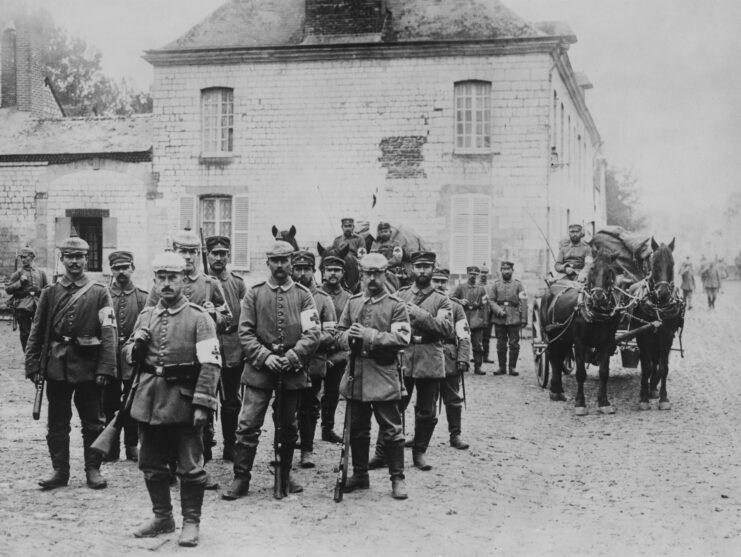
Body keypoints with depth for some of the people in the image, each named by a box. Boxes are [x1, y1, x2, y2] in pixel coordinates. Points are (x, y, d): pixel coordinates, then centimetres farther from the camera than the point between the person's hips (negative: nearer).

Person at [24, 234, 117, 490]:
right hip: (57, 366, 2)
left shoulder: (99, 293, 1)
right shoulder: (50, 293, 7)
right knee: (57, 422, 6)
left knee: (93, 421, 5)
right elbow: (37, 332, 8)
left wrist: (105, 369, -13)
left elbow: (109, 332, -5)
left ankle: (93, 470, 15)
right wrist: (33, 366, 0)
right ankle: (60, 470, 16)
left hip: (89, 367, -2)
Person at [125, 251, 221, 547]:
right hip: (150, 400, 5)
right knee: (151, 464, 14)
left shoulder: (199, 317, -6)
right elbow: (129, 355, 18)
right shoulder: (146, 316, 11)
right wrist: (137, 346, -5)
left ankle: (191, 522, 14)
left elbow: (210, 364, -12)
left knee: (190, 466, 2)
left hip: (184, 401, -5)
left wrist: (202, 404, -18)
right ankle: (162, 517, 29)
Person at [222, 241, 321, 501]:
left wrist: (292, 356, -17)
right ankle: (241, 479, 2)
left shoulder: (303, 295, 5)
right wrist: (265, 357, -15)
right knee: (248, 426, -6)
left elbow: (313, 333, -4)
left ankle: (284, 475, 27)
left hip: (292, 370, 1)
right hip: (259, 369, -1)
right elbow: (245, 332, -2)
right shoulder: (254, 294, 4)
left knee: (288, 427, 12)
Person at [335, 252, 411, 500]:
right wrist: (348, 336, -12)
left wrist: (369, 336, -21)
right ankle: (360, 474, 25)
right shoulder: (353, 302, 11)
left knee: (391, 430, -1)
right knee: (357, 429, 12)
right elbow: (339, 332, 12)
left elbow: (402, 338, -13)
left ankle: (397, 478, 8)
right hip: (356, 374, 5)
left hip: (384, 376, -4)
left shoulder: (396, 305, -3)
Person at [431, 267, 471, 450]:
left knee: (453, 399, 4)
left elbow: (464, 335, 2)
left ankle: (455, 435, 14)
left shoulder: (456, 306, 7)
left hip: (449, 360, 0)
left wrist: (463, 359, -8)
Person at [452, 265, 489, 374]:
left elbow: (485, 306, 9)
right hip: (463, 318, 0)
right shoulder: (460, 287, 10)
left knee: (478, 344, -4)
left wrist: (484, 320, 1)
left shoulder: (481, 289, 12)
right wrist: (461, 301, -10)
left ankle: (478, 367, 1)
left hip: (477, 320, 0)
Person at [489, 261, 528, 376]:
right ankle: (502, 367, 13)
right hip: (499, 319, 1)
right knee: (501, 344, 5)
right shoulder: (496, 284, 9)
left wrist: (524, 319, -5)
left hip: (514, 319, -1)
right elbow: (491, 301, 5)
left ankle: (513, 367, 8)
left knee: (514, 344, -1)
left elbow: (523, 302, 1)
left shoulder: (518, 284, 5)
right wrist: (499, 311, -13)